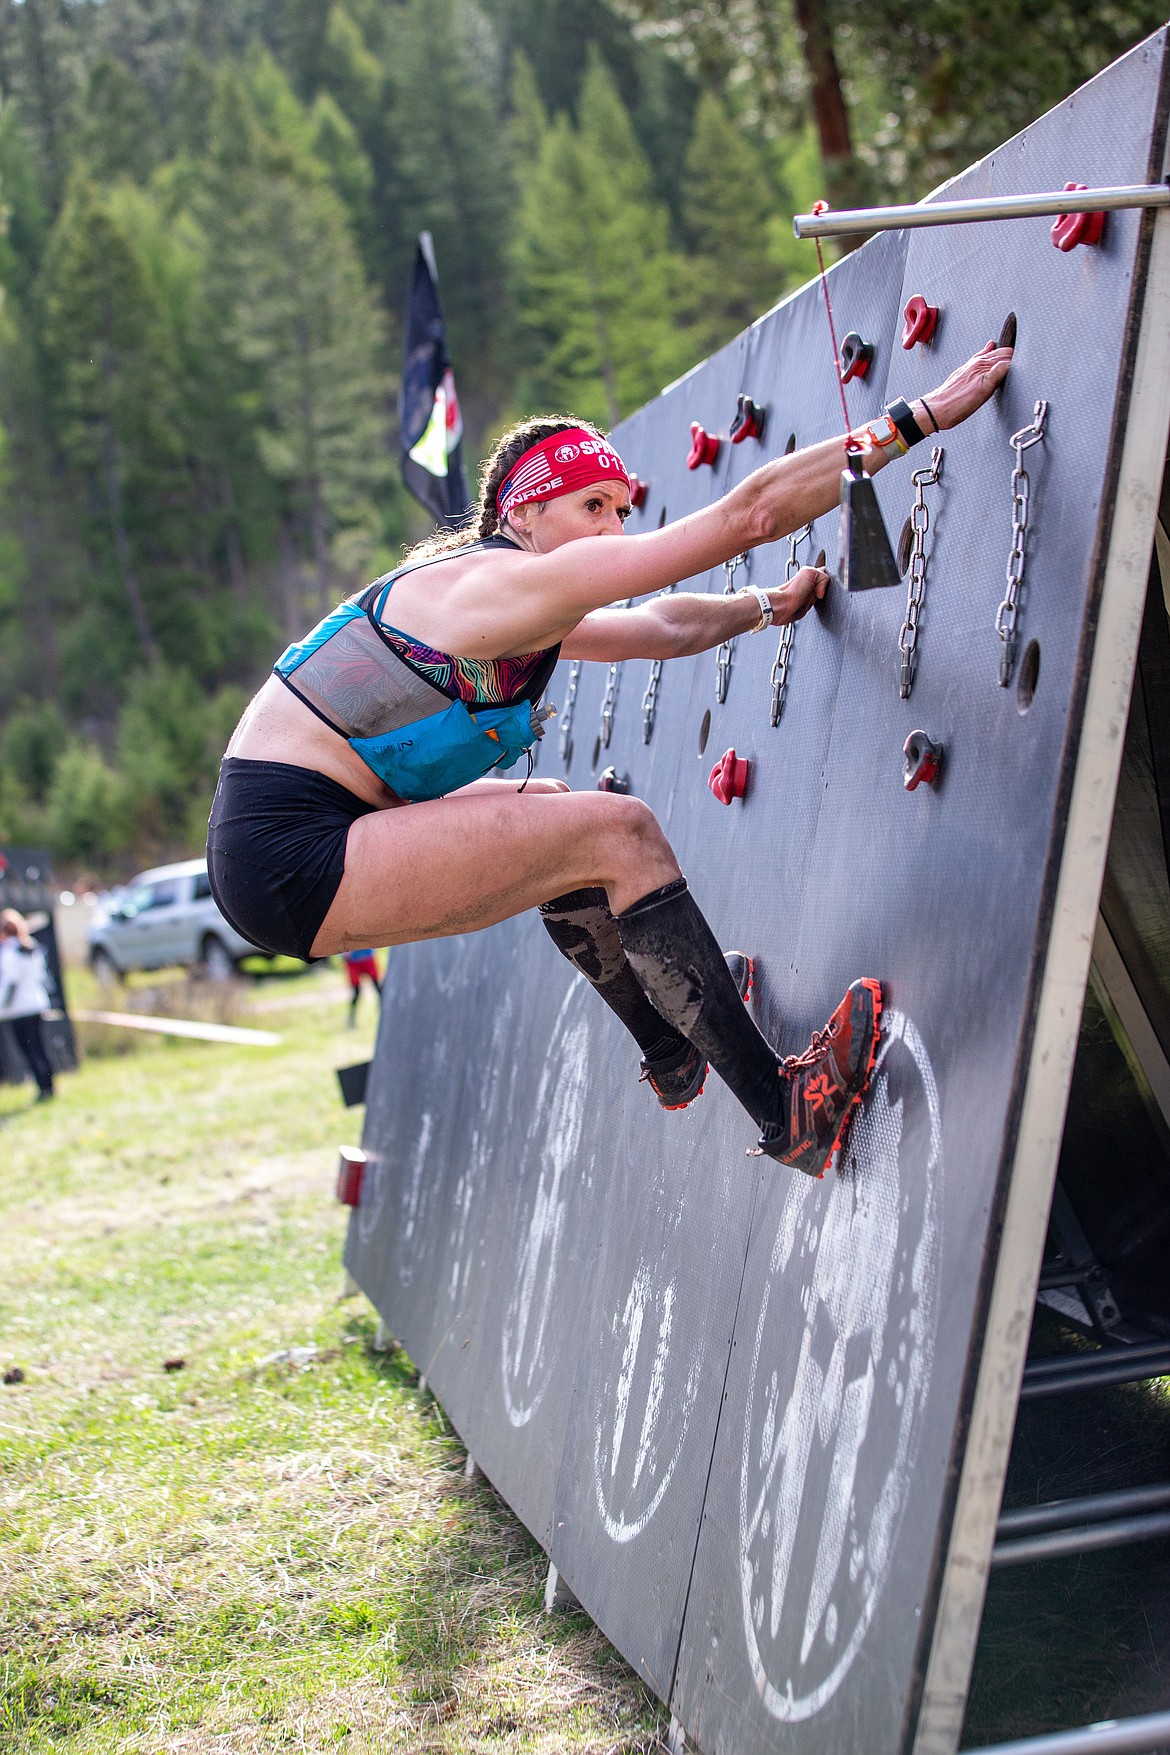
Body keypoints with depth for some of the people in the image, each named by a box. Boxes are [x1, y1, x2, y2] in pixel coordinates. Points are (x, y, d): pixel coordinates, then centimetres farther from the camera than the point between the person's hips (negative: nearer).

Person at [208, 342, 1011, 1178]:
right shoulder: (511, 581, -13)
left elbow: (667, 623, 34)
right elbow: (748, 514, -14)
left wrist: (771, 604, 41)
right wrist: (919, 418, -10)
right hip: (290, 862, -11)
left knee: (550, 813, 26)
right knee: (618, 833, -10)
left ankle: (673, 1054, 40)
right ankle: (786, 1114, -3)